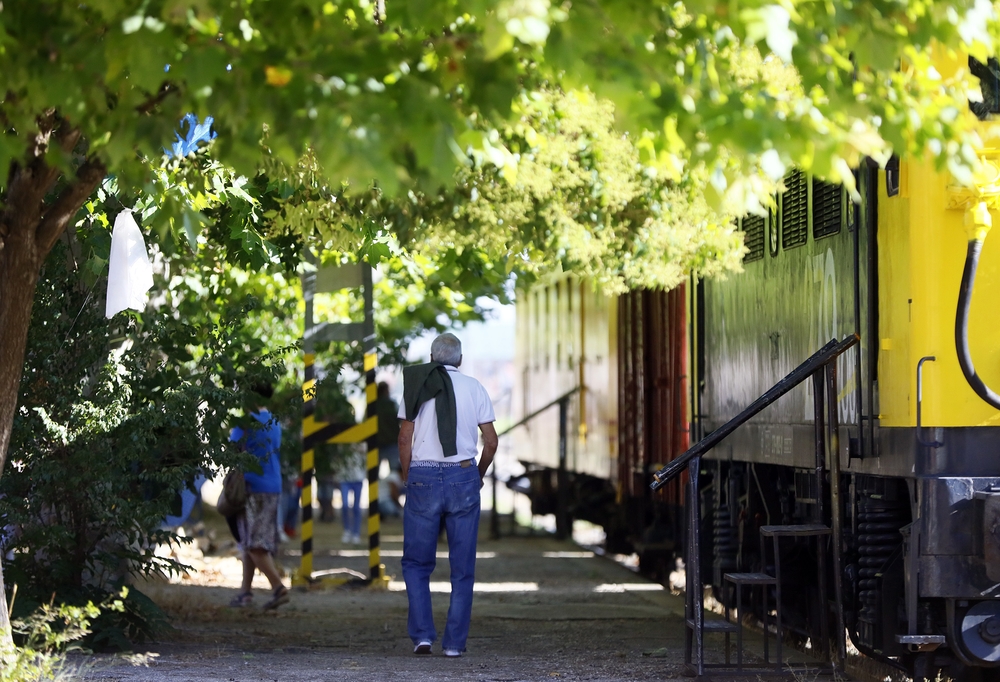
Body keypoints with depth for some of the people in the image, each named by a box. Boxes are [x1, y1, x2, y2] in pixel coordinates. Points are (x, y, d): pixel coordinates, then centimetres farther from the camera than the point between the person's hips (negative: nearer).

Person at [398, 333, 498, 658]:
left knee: (416, 563, 10)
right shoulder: (474, 388, 6)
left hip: (423, 477, 0)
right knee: (462, 568, 6)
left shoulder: (416, 386, 5)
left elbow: (405, 439, 0)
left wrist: (408, 478, 10)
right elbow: (491, 441, 4)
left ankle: (422, 634, -4)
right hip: (463, 477, 0)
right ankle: (454, 642, 3)